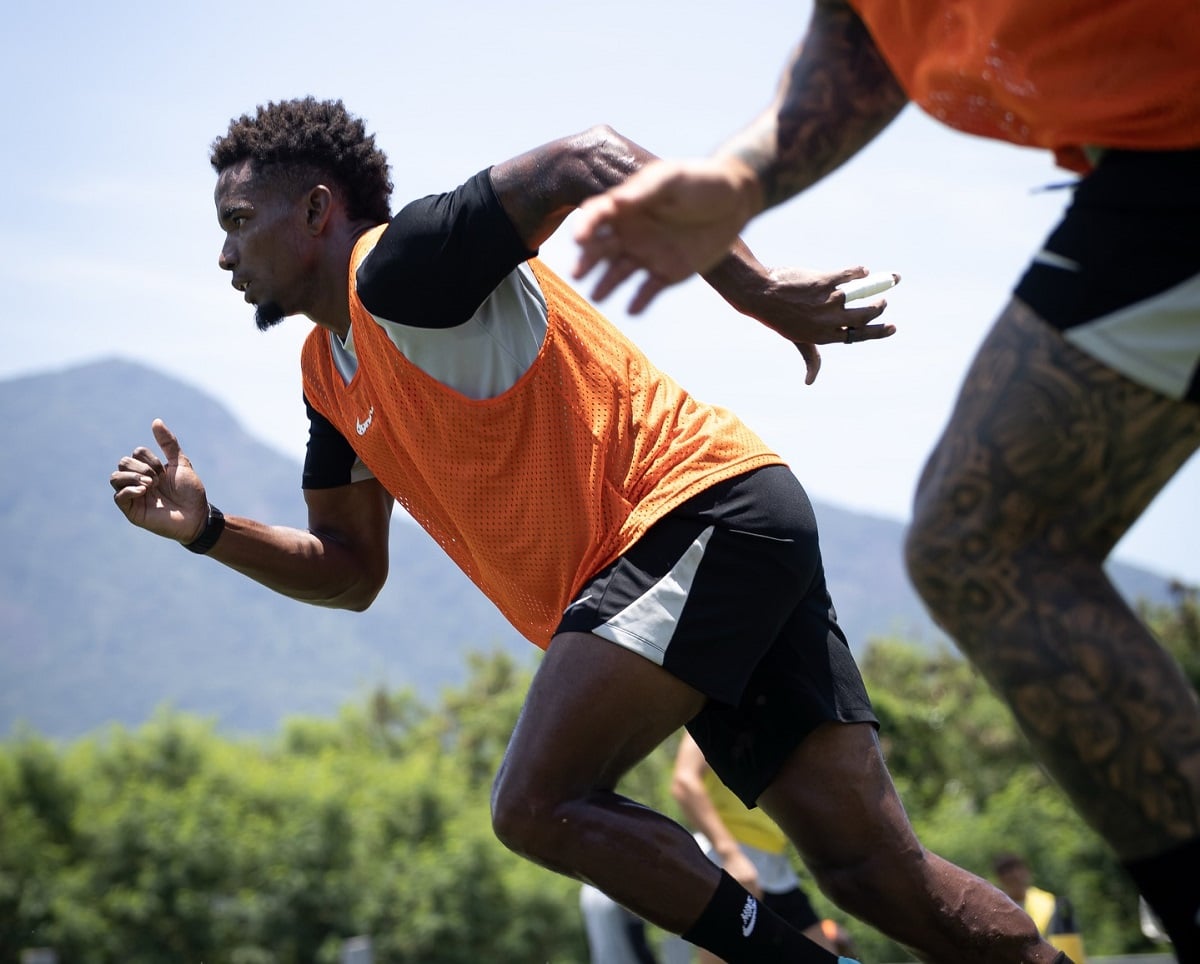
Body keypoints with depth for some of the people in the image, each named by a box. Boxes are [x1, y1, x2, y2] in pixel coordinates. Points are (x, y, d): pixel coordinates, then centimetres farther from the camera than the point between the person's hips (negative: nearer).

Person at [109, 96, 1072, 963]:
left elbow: (586, 162, -18)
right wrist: (206, 529, 11)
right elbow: (351, 571, 25)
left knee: (538, 807, -19)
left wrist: (754, 287, -20)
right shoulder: (330, 374, 21)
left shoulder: (396, 267, -7)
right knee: (882, 877, 0)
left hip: (703, 511, -9)